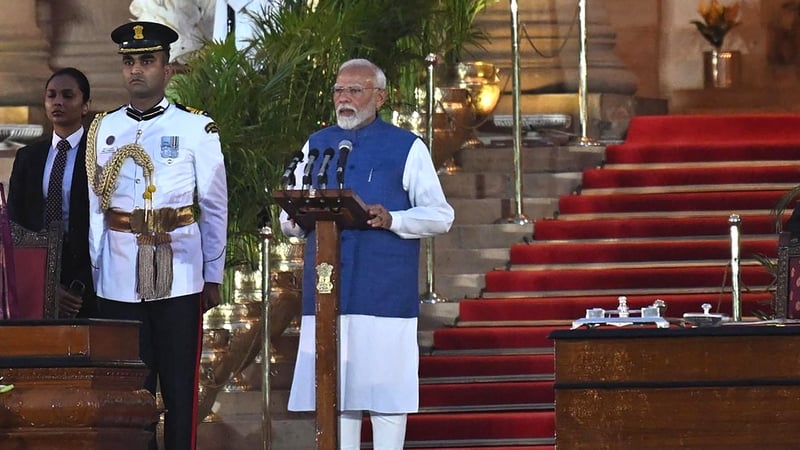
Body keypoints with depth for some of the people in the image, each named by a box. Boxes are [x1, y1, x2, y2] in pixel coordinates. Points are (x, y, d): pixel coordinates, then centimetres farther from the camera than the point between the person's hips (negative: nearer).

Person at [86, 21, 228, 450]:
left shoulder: (196, 129, 2)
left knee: (180, 385, 0)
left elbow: (215, 208, 4)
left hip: (178, 274, -2)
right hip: (119, 280, 2)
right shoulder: (104, 130, 9)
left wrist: (213, 276, 2)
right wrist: (92, 273, 7)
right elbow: (95, 207, 11)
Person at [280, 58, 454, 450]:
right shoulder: (316, 146, 17)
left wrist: (392, 220, -18)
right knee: (336, 390, 4)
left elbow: (440, 216, 0)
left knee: (383, 385, -5)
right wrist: (295, 219, -8)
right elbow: (290, 223, 17)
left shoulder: (407, 148, 5)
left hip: (384, 294, -4)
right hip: (326, 289, 4)